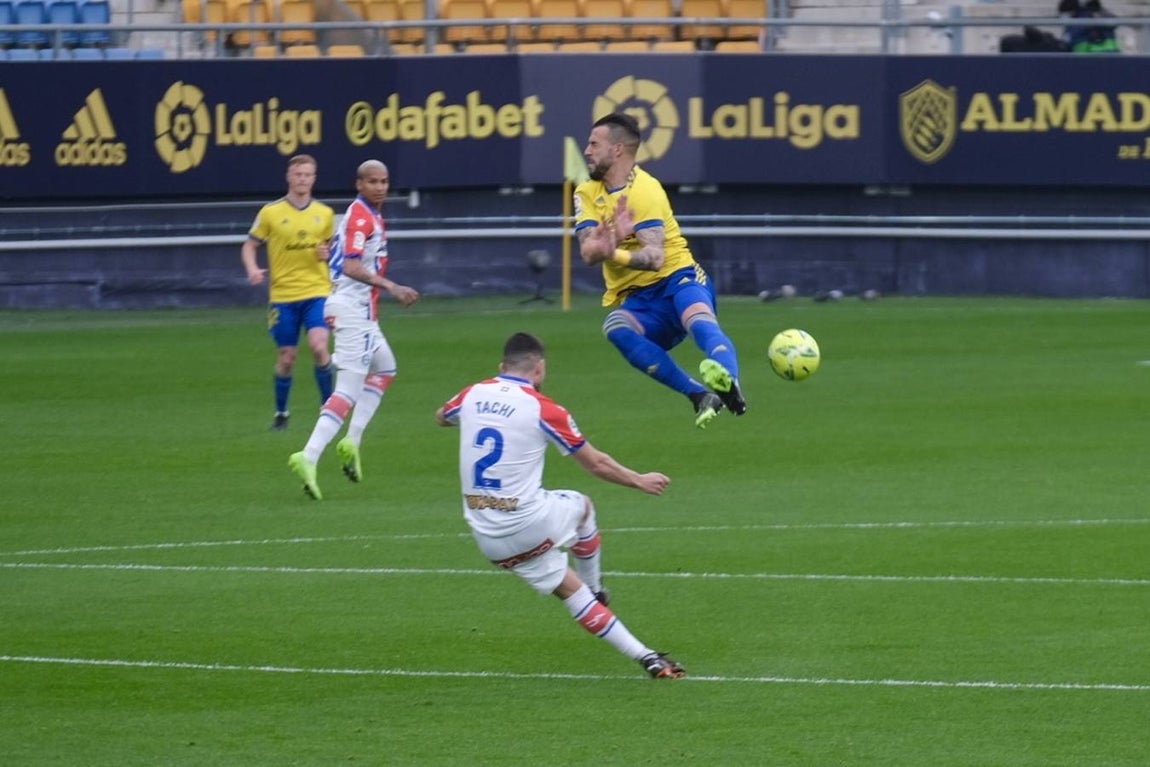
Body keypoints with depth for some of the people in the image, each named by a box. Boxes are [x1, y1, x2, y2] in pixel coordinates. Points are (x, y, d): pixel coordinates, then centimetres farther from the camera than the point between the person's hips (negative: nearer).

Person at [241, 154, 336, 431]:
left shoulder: (325, 214, 6)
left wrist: (327, 254, -4)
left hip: (317, 293, 1)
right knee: (286, 357, 4)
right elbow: (249, 246, 5)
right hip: (282, 294, -1)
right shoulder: (271, 212, -1)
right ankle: (281, 413, 23)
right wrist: (252, 270, -14)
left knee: (319, 346, -20)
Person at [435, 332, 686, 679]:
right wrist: (639, 480, 17)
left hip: (487, 537, 5)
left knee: (571, 590, 15)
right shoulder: (543, 409, -10)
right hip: (529, 524, -5)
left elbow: (441, 417, 28)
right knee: (582, 506, 29)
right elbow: (596, 464, 1)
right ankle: (596, 591, 38)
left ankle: (642, 655, 14)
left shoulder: (472, 395, 2)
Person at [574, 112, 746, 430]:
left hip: (676, 277, -4)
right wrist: (613, 239, -29)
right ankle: (699, 396, -39)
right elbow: (588, 252, -7)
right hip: (636, 300, 4)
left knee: (700, 320, -38)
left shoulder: (645, 189, -8)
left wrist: (615, 254, -41)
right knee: (616, 327, -32)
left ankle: (728, 384, -69)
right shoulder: (587, 193, 10)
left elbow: (654, 258, -21)